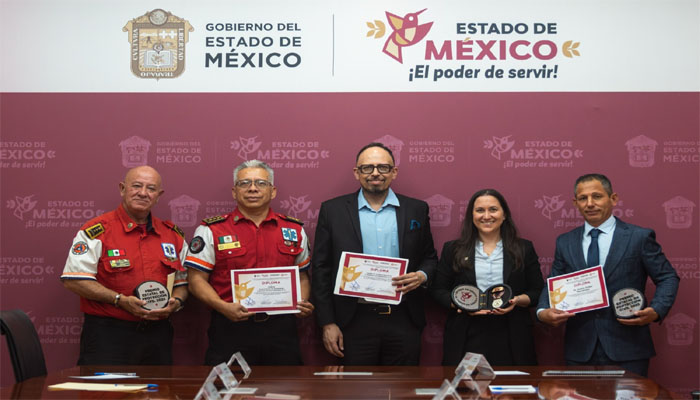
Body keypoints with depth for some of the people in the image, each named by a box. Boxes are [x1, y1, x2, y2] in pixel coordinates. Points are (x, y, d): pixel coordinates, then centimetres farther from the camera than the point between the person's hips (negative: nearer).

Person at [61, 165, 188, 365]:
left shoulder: (173, 234, 11)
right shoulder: (97, 231, -4)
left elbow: (183, 281, 18)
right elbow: (74, 280, -10)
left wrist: (176, 302, -4)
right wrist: (120, 300, -17)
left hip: (157, 333, 5)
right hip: (108, 335, -5)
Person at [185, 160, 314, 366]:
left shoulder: (294, 230, 12)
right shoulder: (211, 231, 2)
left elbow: (302, 276, 19)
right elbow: (197, 280, 0)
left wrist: (303, 304, -1)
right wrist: (224, 307, -16)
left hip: (280, 328, 3)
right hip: (231, 327, -2)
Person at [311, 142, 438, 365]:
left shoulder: (417, 210, 8)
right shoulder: (332, 210, 3)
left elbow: (430, 257, 16)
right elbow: (321, 269, 3)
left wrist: (422, 276, -8)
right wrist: (327, 323, -3)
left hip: (403, 320, 1)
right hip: (355, 320, -1)